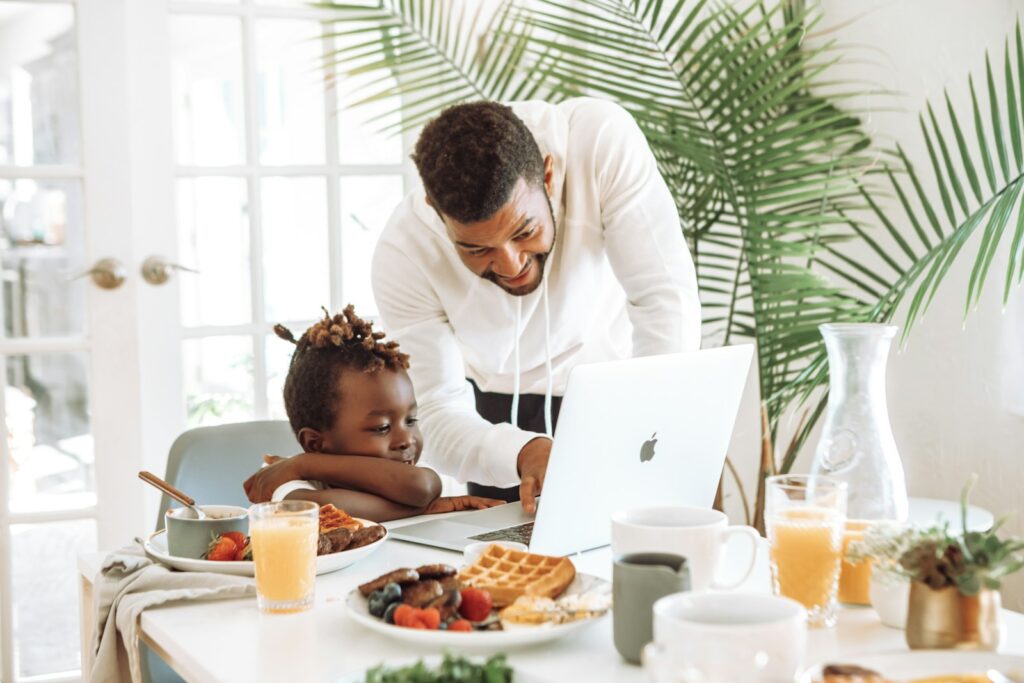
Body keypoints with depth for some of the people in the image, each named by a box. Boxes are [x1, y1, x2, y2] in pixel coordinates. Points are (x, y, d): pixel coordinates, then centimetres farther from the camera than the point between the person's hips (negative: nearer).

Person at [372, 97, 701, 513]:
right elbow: (440, 417, -23)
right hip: (499, 412, -1)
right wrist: (525, 454, -44)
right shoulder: (401, 258, -27)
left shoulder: (600, 140, -31)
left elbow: (665, 299, -31)